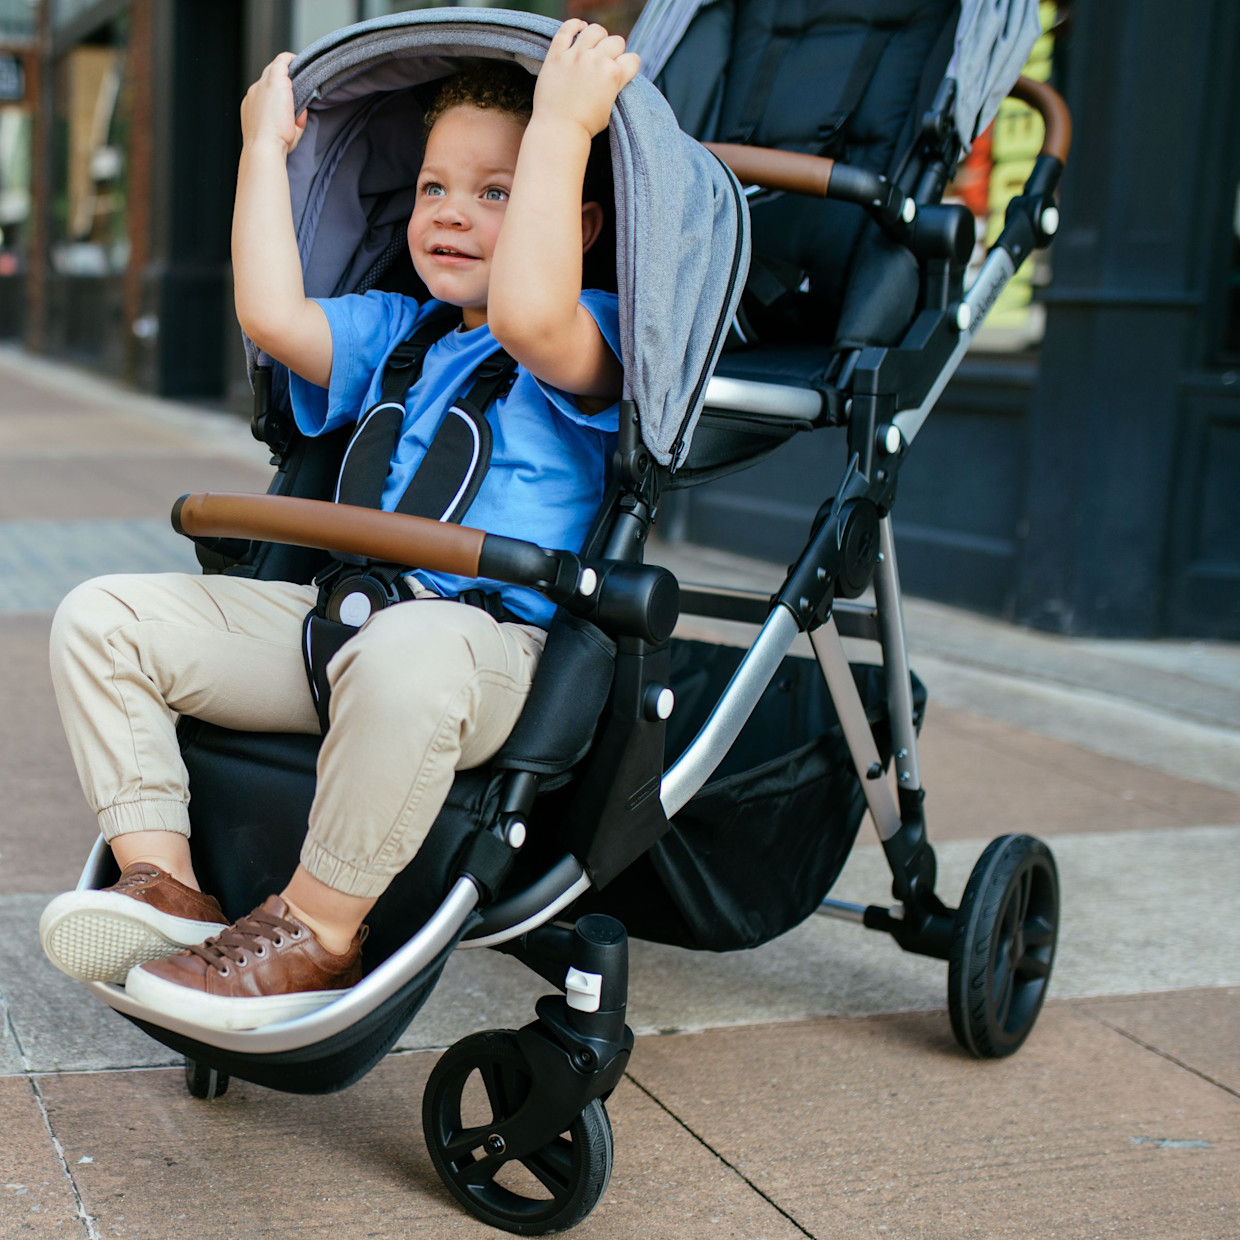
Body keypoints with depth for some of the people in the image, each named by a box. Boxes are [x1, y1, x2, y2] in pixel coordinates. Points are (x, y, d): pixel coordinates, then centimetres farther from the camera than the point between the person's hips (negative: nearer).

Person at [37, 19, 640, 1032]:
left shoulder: (585, 342, 0)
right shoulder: (394, 333, 23)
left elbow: (526, 315, -25)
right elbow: (273, 317, 6)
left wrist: (561, 127, -21)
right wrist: (265, 148, 13)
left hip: (489, 640, -7)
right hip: (329, 610, 7)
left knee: (406, 653, -44)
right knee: (102, 616, -1)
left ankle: (317, 930, -25)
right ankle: (163, 881, -8)